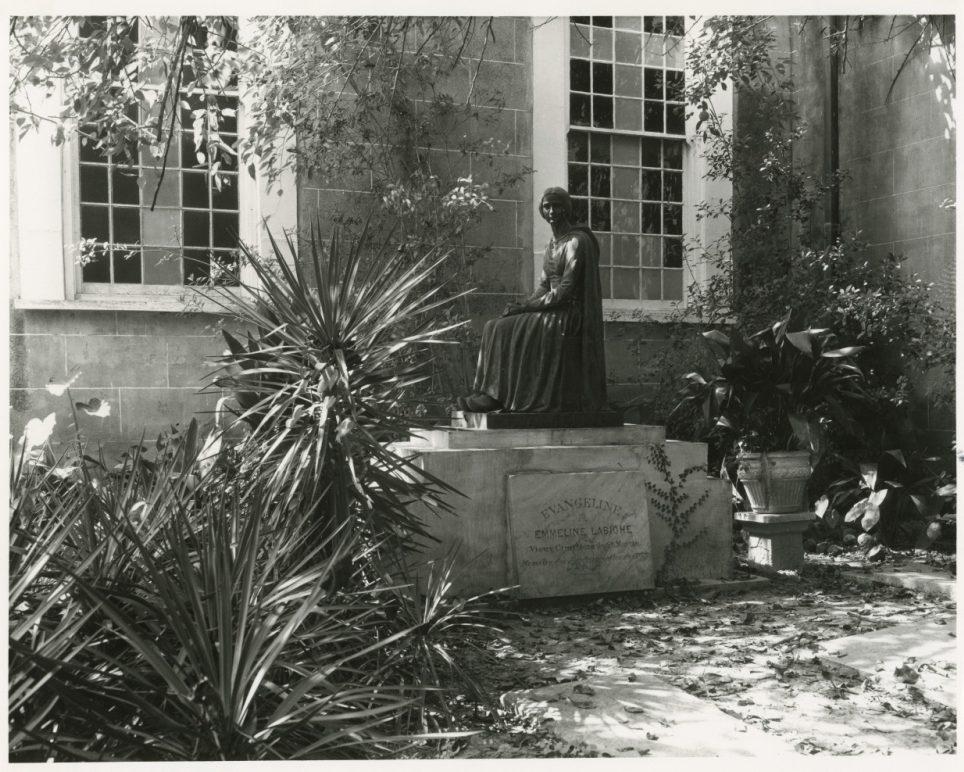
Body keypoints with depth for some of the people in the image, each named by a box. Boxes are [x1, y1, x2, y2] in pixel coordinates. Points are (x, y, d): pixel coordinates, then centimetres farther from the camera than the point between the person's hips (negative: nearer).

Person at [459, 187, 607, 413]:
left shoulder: (577, 241, -12)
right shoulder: (553, 244, 17)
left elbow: (565, 291, -19)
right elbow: (544, 286, 14)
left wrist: (527, 306, -16)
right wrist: (524, 305, -5)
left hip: (569, 317, -9)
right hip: (552, 312, 9)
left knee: (507, 332, -19)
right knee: (494, 328, -5)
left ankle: (495, 396, -12)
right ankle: (491, 394, -14)